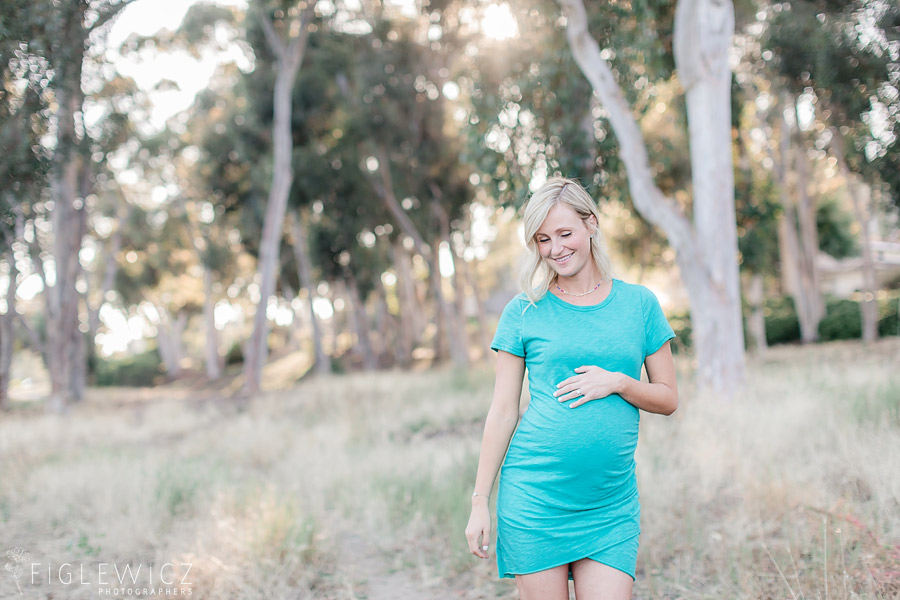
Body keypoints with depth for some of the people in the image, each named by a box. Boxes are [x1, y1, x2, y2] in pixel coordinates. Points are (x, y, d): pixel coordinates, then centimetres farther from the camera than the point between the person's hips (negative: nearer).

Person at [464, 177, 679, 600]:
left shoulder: (638, 303, 6)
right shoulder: (525, 311, 2)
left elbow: (668, 398, 10)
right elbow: (502, 413, 3)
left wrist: (617, 382, -10)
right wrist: (480, 502, 1)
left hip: (611, 501, 1)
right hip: (534, 495, -1)